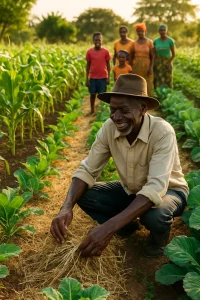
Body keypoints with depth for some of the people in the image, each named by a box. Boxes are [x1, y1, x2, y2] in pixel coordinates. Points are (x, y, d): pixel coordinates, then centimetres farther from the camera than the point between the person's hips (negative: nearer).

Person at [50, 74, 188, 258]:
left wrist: (109, 227, -50)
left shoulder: (162, 133, -32)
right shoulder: (109, 128, -18)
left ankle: (158, 242, -1)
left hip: (167, 191, -4)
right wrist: (67, 207, -35)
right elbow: (87, 170, -15)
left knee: (154, 216, -39)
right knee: (83, 195, -18)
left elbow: (156, 188, -41)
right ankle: (128, 226, 6)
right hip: (130, 190, 4)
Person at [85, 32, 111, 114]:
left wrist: (108, 77, -2)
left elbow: (108, 65, 2)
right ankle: (92, 111, 22)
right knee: (92, 94, 9)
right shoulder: (89, 52, -1)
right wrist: (87, 79, 2)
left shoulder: (106, 51, -4)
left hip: (103, 77, -1)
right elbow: (88, 65, 4)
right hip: (93, 78, 1)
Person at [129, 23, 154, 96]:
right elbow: (131, 57, 8)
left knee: (147, 85, -2)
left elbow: (152, 56, -3)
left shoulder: (149, 42, -1)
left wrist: (151, 68, -12)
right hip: (136, 66, 2)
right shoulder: (134, 43, 6)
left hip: (146, 66, -2)